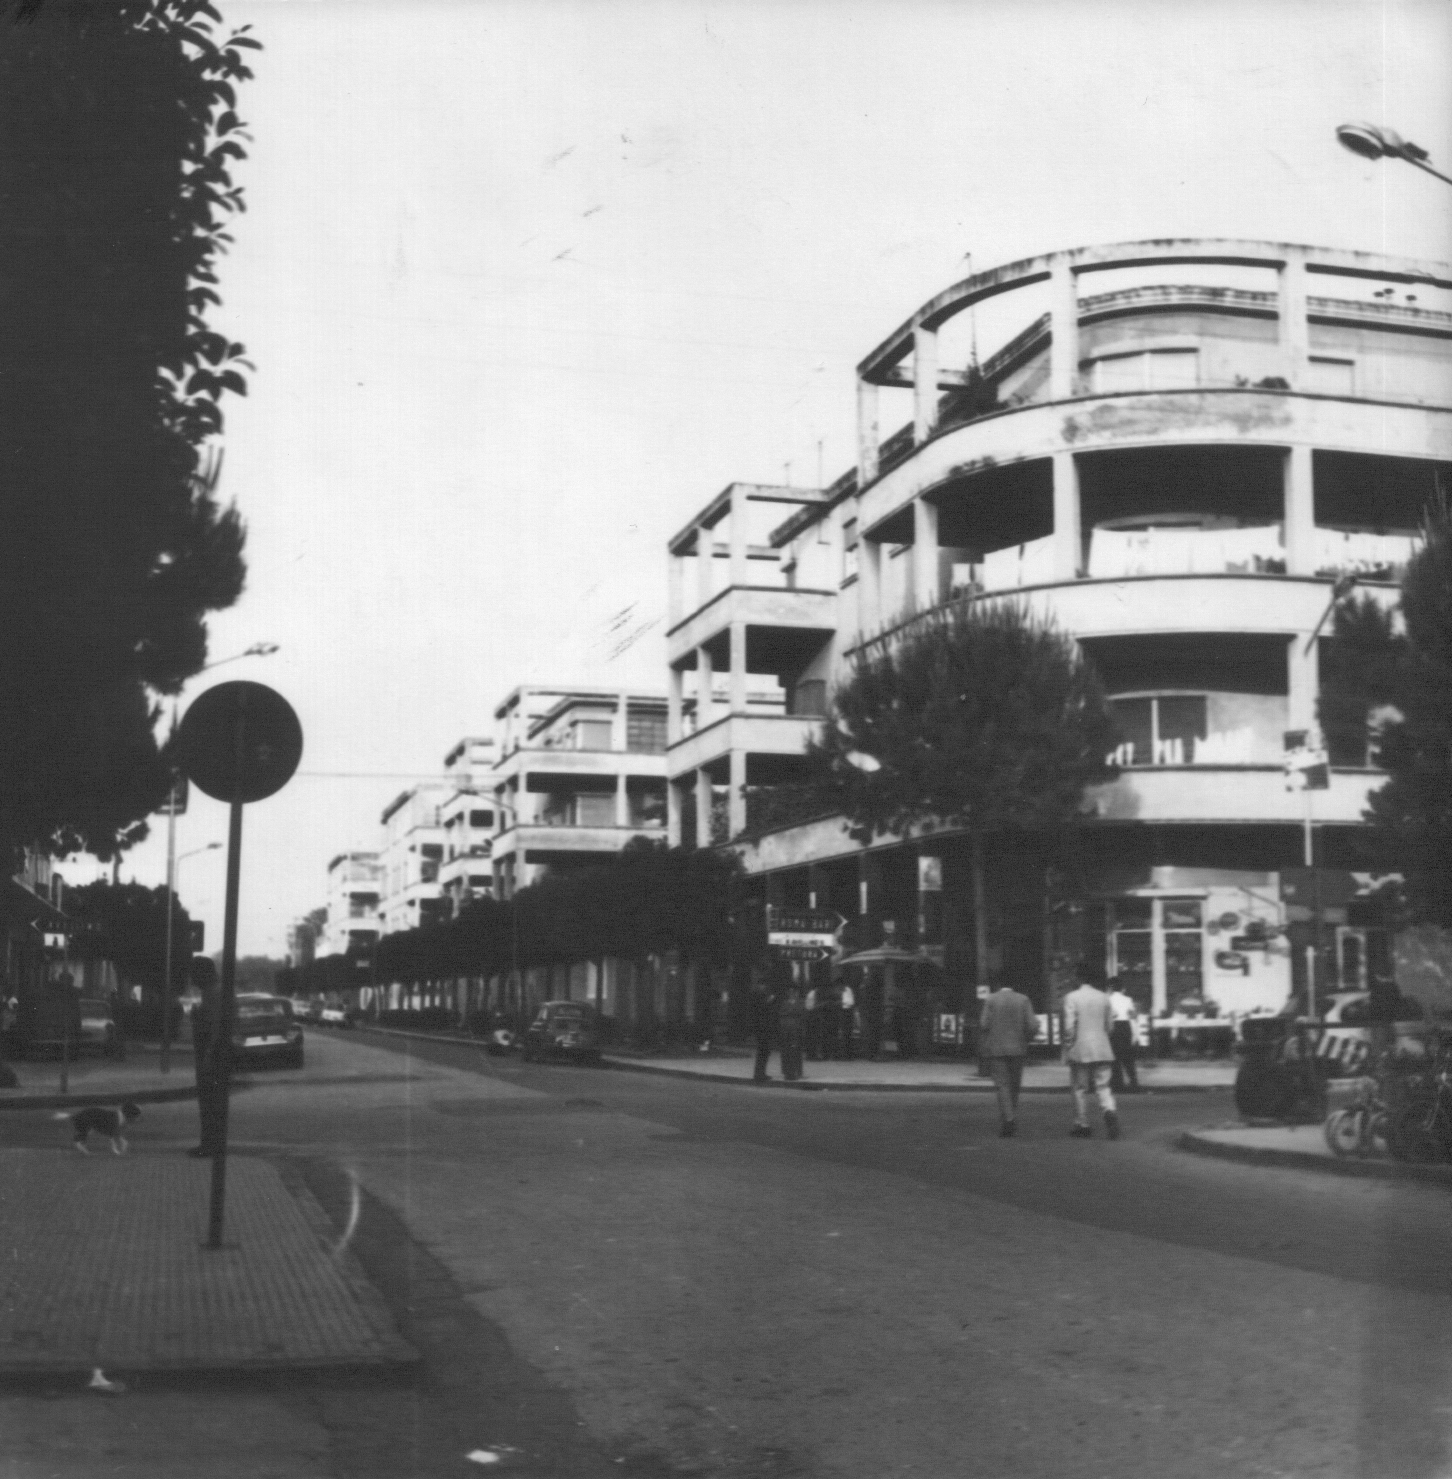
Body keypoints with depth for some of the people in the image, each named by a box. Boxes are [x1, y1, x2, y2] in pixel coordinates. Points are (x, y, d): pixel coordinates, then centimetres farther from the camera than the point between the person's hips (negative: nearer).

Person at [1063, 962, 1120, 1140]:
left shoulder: (1072, 997, -9)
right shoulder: (1104, 998, 3)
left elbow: (1069, 1026, -13)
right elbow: (1109, 1024, 9)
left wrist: (1067, 1046, -1)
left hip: (1079, 1050, -3)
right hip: (1101, 1049, 3)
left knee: (1080, 1089, 8)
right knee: (1103, 1086, 6)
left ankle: (1082, 1125, 13)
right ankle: (1110, 1110, -20)